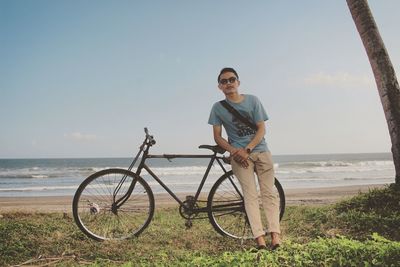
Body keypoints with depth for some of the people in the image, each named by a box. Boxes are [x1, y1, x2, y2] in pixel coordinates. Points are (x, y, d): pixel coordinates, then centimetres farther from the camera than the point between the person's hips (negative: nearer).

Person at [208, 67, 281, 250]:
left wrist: (247, 149, -14)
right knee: (250, 195, -10)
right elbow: (217, 137, 2)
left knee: (269, 193, -5)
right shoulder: (218, 108, 2)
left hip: (260, 151, 2)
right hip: (239, 154, -1)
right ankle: (260, 240, -14)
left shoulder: (252, 100, 3)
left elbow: (261, 129, -1)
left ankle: (275, 237, -5)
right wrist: (234, 151, -14)